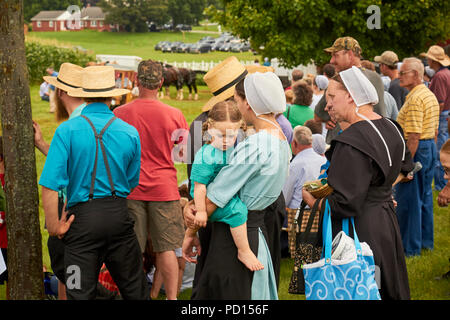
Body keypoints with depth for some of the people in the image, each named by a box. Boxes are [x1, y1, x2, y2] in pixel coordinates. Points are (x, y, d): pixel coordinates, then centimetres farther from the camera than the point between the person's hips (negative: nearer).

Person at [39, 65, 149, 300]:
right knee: (134, 288, 17)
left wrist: (54, 225, -4)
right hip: (119, 215, 3)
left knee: (80, 292, 6)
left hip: (82, 218, -3)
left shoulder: (67, 131, -9)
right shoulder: (130, 132, 1)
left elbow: (50, 185, -14)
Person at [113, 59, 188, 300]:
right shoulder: (174, 115, -5)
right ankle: (172, 297, 7)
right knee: (166, 248, 5)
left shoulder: (119, 114, -4)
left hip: (130, 189, 1)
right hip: (164, 189, 0)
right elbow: (185, 154, 5)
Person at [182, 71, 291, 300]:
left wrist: (191, 233, -4)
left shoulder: (253, 146, -23)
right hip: (262, 229, 10)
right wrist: (191, 205, -1)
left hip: (234, 238, -10)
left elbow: (213, 200, -18)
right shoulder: (280, 141, 7)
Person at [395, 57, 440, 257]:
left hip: (416, 151, -10)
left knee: (407, 200, -2)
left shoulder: (415, 99, -20)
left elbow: (414, 137, -24)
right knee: (424, 197, 17)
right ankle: (425, 240, 27)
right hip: (430, 148, 10)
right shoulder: (430, 95, 13)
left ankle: (410, 247, 4)